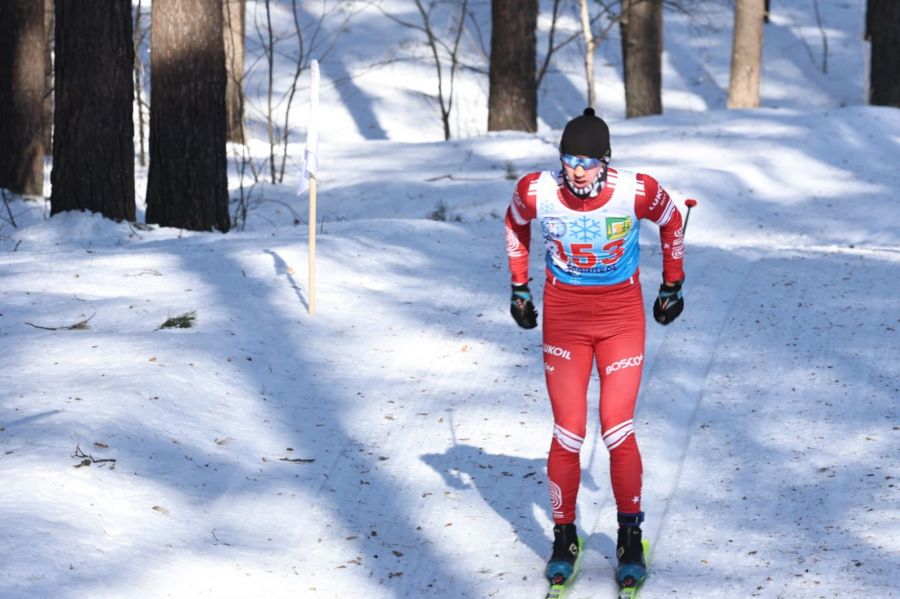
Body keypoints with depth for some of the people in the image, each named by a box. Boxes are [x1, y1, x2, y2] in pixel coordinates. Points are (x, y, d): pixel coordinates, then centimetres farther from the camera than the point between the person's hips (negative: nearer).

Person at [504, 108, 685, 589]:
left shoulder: (637, 192, -19)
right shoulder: (536, 192, -15)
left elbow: (671, 223, 4)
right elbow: (515, 226, 9)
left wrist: (672, 286, 11)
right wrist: (519, 287, 12)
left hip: (621, 316, -1)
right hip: (563, 315, 1)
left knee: (618, 431, -7)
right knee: (568, 434, -2)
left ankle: (630, 537, 10)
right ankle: (564, 539, 15)